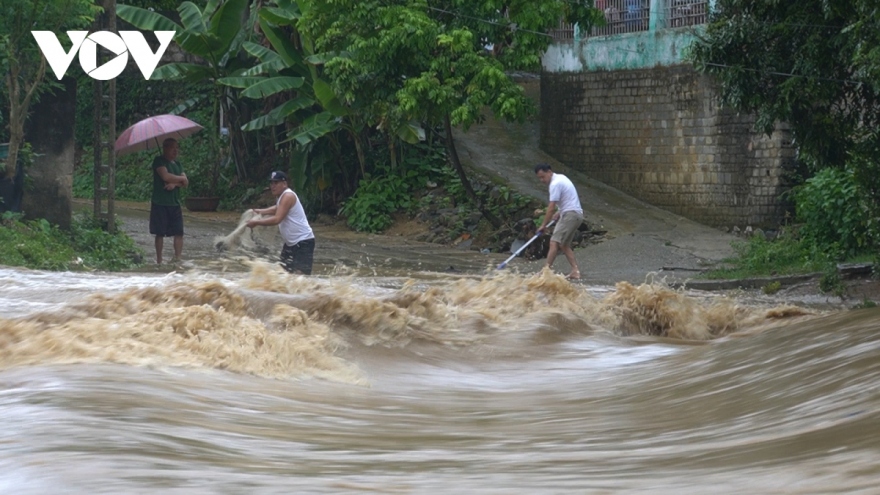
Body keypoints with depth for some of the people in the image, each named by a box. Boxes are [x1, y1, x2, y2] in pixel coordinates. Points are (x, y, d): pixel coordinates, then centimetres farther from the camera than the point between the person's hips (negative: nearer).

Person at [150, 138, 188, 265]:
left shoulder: (177, 164, 16)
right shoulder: (159, 161, -5)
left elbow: (186, 182, 7)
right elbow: (166, 176, -20)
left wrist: (175, 183, -14)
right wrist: (180, 179, -4)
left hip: (175, 203, 6)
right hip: (160, 203, -6)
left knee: (179, 232, -3)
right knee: (160, 233, 0)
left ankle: (177, 258, -2)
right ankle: (159, 261, 7)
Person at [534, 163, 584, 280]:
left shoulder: (555, 184, -16)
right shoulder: (561, 178, 16)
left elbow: (551, 208, -18)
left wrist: (543, 225, -12)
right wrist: (560, 212, 17)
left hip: (570, 215, -10)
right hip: (577, 214, 10)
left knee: (554, 242, -15)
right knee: (564, 244, 14)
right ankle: (575, 271, 9)